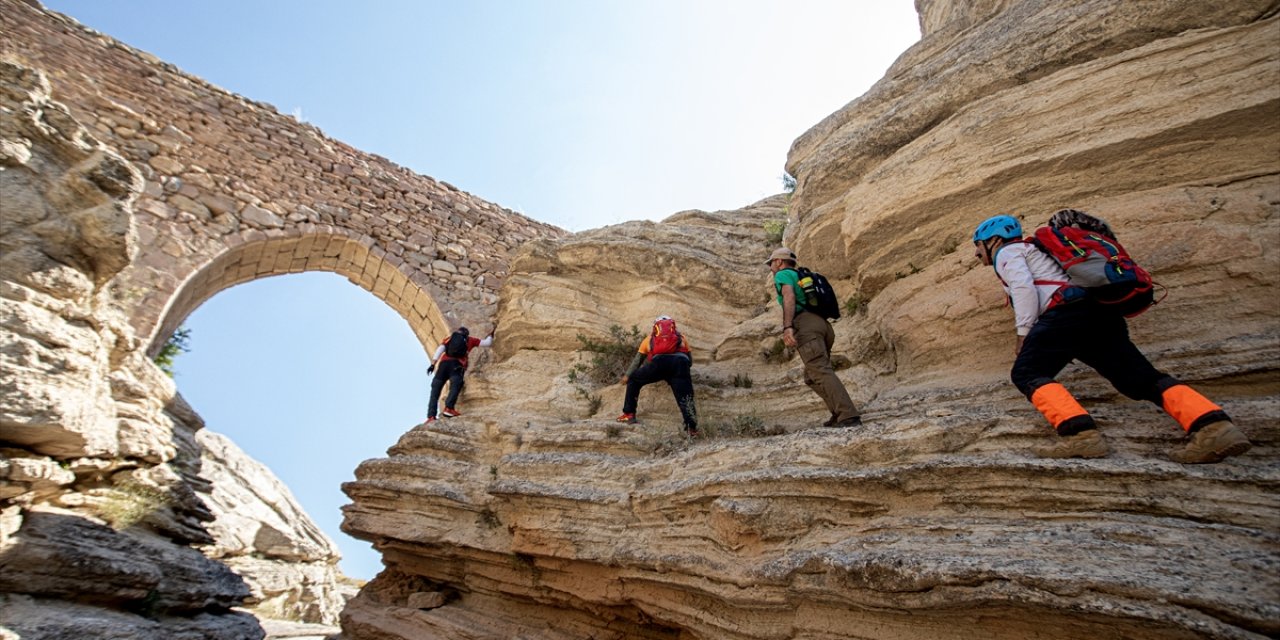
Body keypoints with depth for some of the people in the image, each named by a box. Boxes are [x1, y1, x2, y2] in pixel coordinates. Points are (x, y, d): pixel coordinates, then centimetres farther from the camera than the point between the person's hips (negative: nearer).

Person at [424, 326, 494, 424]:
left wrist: (433, 364, 2)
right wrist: (491, 335, 44)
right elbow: (487, 343, 23)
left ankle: (431, 416, -9)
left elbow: (440, 349, 10)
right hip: (457, 365, -2)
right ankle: (449, 408, -45)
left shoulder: (450, 338, 27)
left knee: (435, 391, 2)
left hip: (444, 363, 3)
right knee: (455, 387, -21)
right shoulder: (470, 340, 24)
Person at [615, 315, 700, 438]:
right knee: (685, 396, 2)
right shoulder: (681, 338, 37)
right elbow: (690, 361, 39)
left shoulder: (650, 337, 36)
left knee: (634, 380, 21)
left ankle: (629, 414, 17)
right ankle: (691, 427, -14)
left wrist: (627, 375, 56)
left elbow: (637, 360, 43)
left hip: (659, 362, 0)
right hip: (680, 362, 1)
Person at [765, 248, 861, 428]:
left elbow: (789, 297, -11)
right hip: (824, 326, 9)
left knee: (821, 372, -19)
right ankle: (840, 415, 3)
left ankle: (848, 416, -32)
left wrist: (787, 327, -23)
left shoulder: (783, 274, 10)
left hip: (806, 325, -9)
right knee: (812, 377, 15)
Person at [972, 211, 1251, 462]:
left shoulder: (1007, 252, 11)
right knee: (1142, 378, -1)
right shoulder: (1031, 250, 39)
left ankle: (1080, 432, -33)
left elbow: (1024, 288, -6)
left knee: (1027, 373, -13)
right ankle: (1214, 425, -20)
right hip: (1101, 312, 9)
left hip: (1068, 308, -9)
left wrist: (1023, 333, -5)